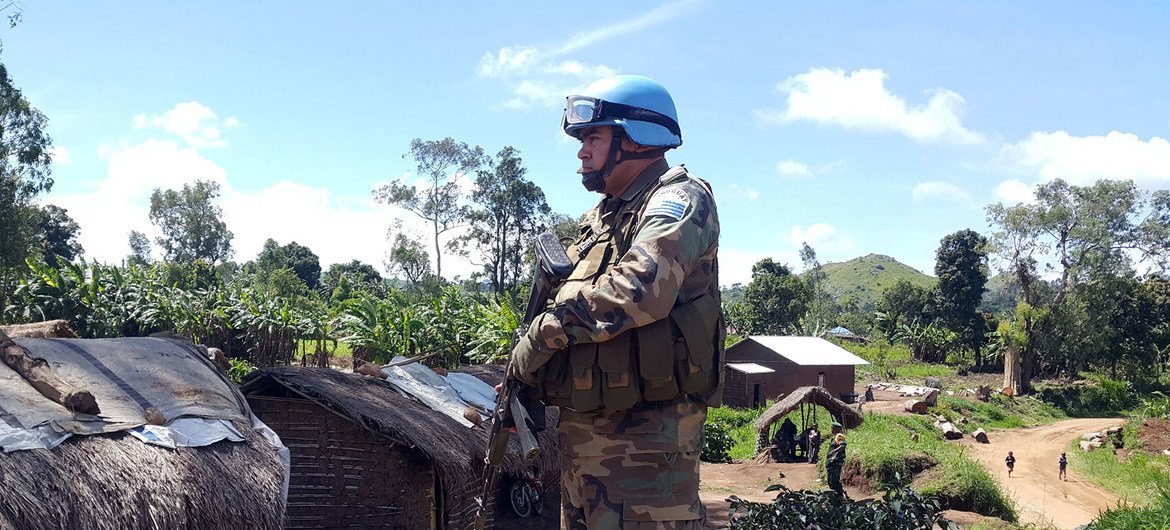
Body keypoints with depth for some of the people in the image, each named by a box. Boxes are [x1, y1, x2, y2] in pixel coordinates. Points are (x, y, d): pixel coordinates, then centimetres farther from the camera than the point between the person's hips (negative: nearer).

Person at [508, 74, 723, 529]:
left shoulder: (677, 200, -9)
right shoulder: (602, 218, 21)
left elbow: (640, 290, -27)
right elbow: (574, 299, 24)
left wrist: (546, 330, -16)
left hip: (644, 429, -9)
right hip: (583, 425, 9)